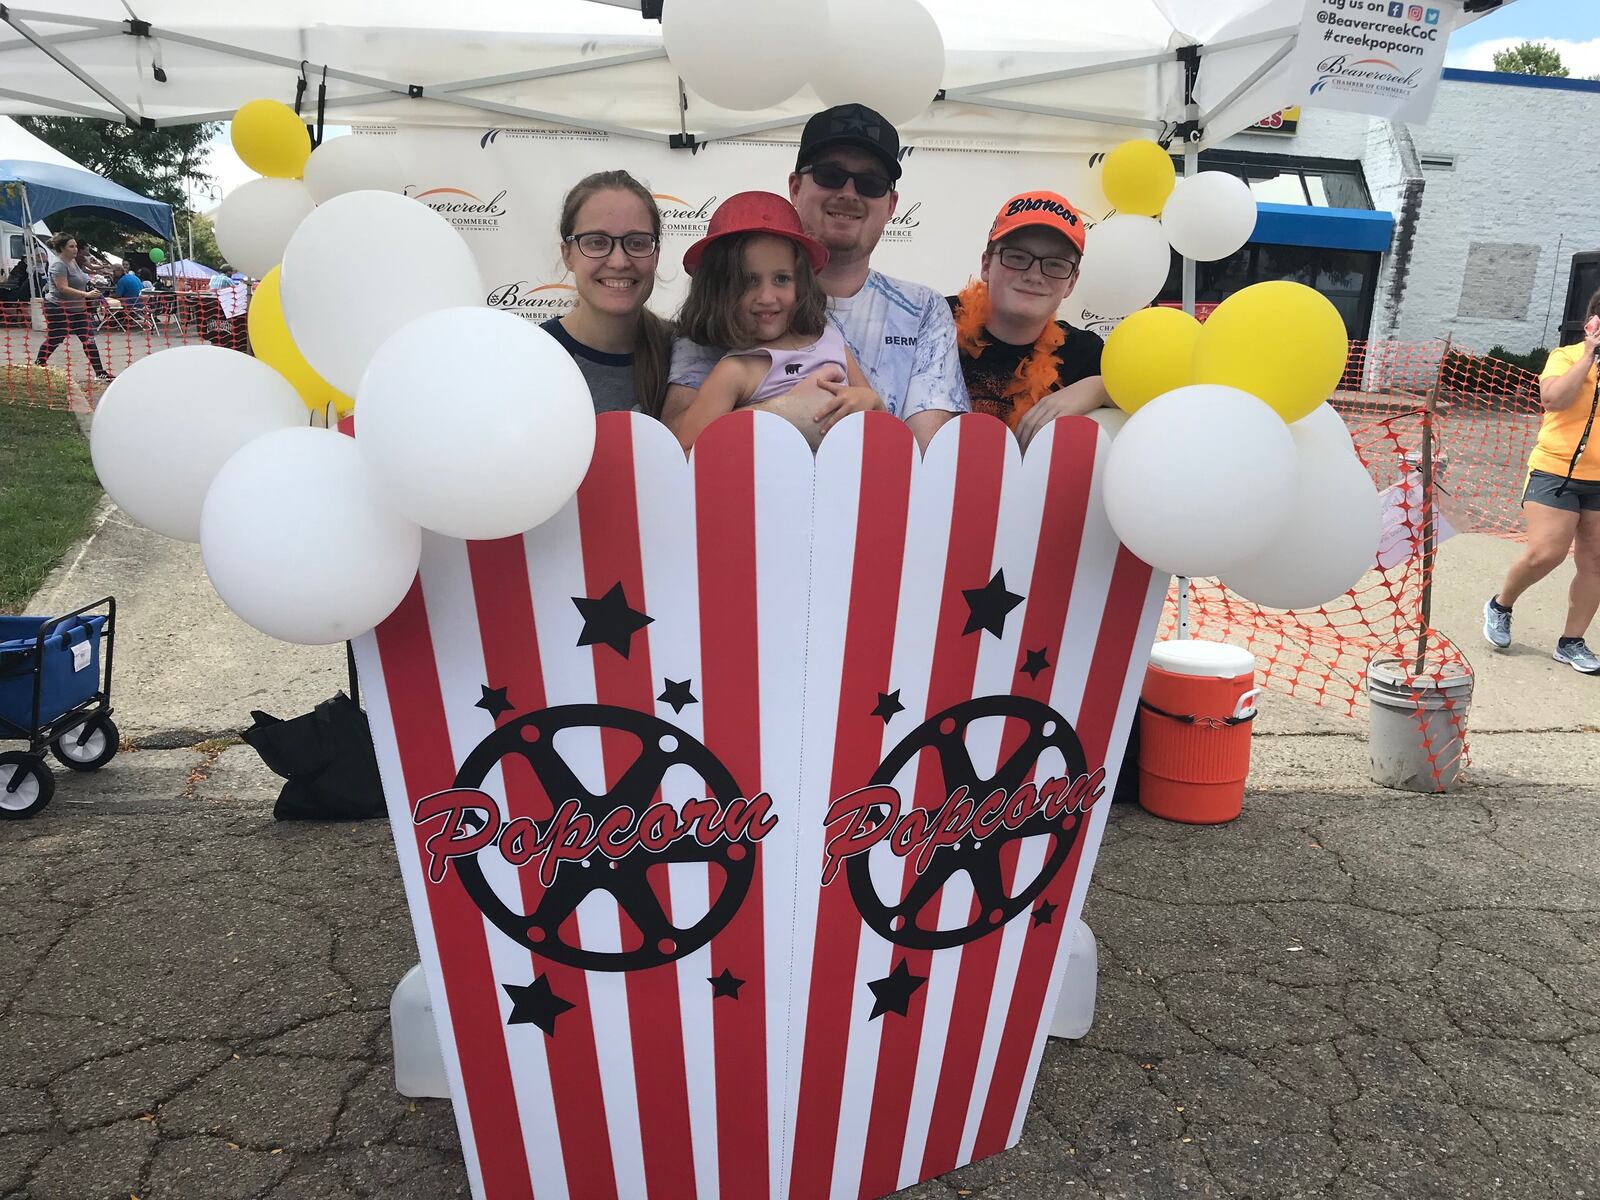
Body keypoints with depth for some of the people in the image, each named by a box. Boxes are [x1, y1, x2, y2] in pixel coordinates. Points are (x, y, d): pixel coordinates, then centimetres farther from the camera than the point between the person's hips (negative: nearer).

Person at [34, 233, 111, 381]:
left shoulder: (73, 261, 10)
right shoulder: (58, 264, -18)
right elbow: (63, 288, -28)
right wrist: (86, 294, -34)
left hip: (76, 309, 8)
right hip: (58, 309, -8)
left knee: (89, 339, 2)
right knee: (53, 340, 1)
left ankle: (100, 372, 1)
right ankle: (37, 367, 17)